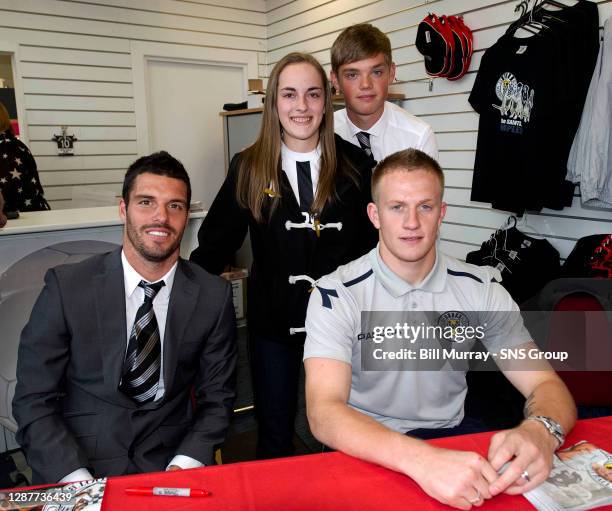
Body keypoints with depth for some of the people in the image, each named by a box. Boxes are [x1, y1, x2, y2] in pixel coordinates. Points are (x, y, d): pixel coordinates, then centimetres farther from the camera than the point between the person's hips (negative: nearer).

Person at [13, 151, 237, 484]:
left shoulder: (214, 296, -3)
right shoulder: (66, 287, -7)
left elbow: (217, 397, 3)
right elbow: (33, 402, -4)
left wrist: (185, 464, -12)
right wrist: (77, 480, -16)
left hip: (169, 461, 1)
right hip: (77, 466, 0)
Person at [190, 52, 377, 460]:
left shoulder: (354, 164, -3)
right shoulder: (248, 168, -3)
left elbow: (372, 241, 3)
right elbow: (216, 243, 2)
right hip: (273, 322, 0)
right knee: (274, 440, 16)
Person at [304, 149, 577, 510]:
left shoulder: (481, 288, -4)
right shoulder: (336, 296, -15)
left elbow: (547, 385, -6)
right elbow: (324, 412, -26)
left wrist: (541, 432, -31)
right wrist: (421, 459, -43)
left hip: (450, 437, 3)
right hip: (367, 449, -3)